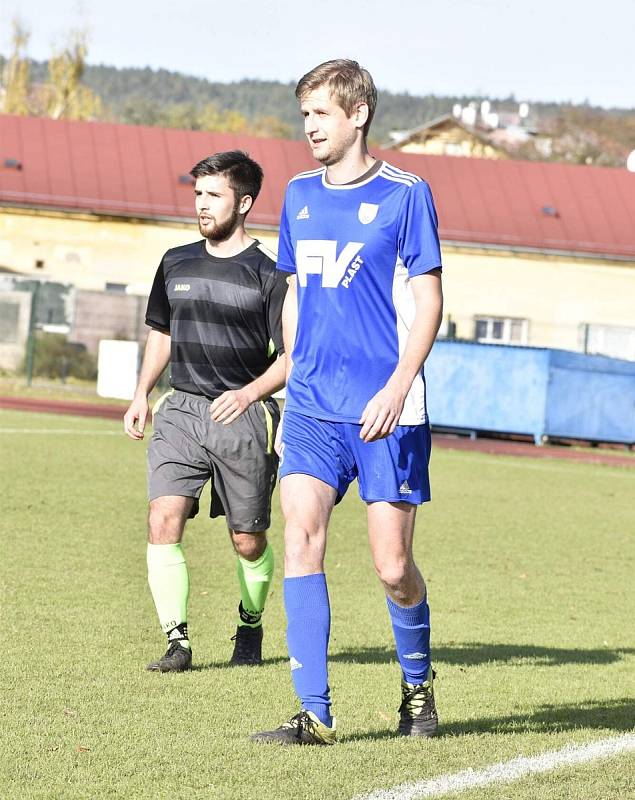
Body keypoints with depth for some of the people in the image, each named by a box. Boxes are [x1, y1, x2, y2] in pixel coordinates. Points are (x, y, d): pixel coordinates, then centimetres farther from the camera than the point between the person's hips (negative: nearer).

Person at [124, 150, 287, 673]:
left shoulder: (268, 275, -4)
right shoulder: (176, 263, 11)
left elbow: (291, 357, -4)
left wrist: (248, 394, -20)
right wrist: (142, 394, 16)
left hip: (244, 418, -3)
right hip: (181, 411, 3)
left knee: (248, 543, 5)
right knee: (163, 522, -16)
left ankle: (250, 628, 32)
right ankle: (177, 642, -12)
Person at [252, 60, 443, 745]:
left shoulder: (404, 194, -4)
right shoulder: (299, 195, 12)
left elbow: (428, 302, -7)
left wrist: (397, 387, -17)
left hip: (386, 412, -4)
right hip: (312, 407, 5)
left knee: (393, 565, -2)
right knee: (300, 539, -10)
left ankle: (417, 682, 26)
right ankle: (314, 713, -8)